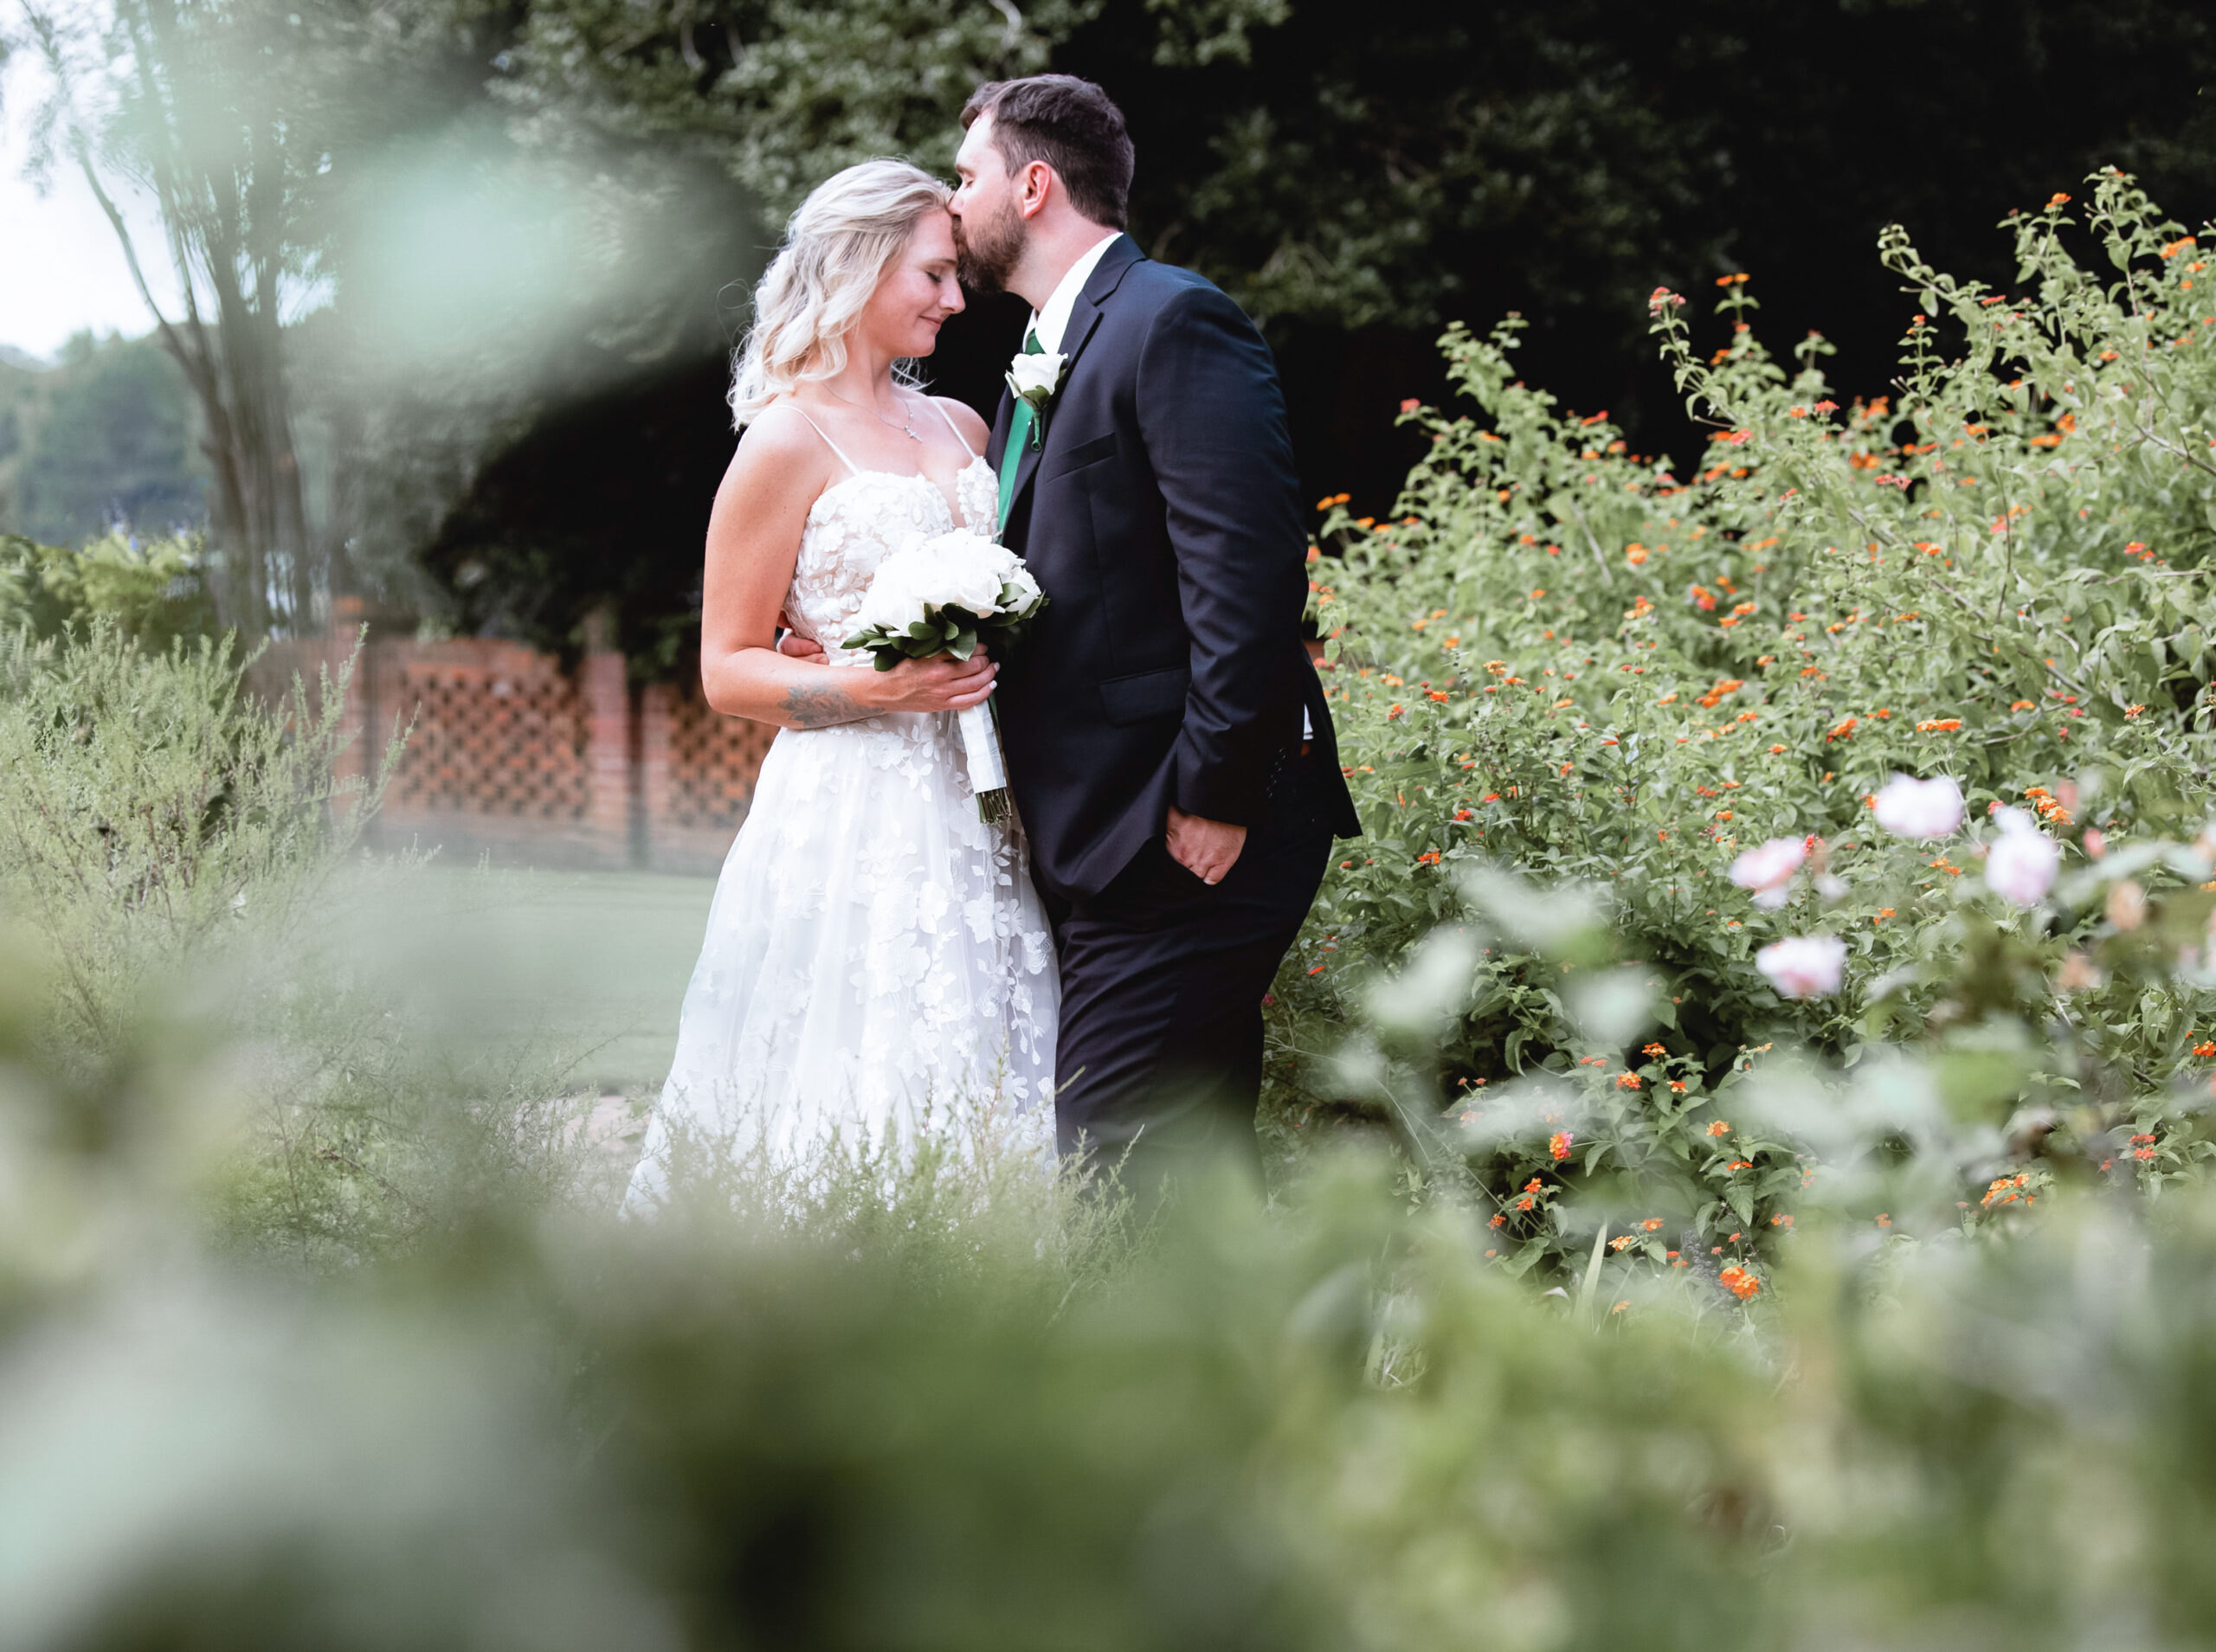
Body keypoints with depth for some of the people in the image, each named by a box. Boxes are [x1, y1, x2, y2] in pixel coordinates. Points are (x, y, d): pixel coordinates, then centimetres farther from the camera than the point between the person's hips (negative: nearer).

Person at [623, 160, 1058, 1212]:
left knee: (971, 1106, 1)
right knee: (850, 1116, -10)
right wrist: (871, 690, -18)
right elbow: (728, 670, -4)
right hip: (853, 818, -6)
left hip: (975, 809, 6)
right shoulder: (789, 443, -3)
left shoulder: (960, 428, 16)